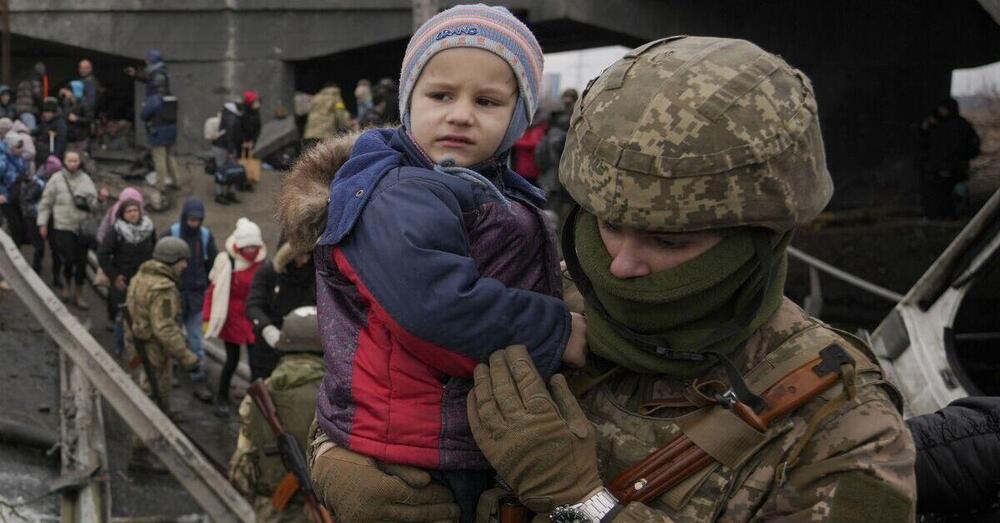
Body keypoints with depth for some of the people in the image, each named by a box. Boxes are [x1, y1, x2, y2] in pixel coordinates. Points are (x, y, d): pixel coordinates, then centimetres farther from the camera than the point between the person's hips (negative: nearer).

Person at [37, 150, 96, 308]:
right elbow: (46, 202, 2)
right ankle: (68, 284, 24)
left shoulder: (86, 179, 4)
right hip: (63, 226, -3)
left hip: (82, 227, 3)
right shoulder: (56, 179, -3)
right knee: (68, 259, -8)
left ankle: (78, 294, 20)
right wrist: (42, 223, 0)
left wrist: (86, 202, -14)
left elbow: (94, 202, 8)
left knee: (81, 262, 6)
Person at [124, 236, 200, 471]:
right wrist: (185, 356, -23)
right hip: (152, 354, -10)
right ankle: (140, 454, 8)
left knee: (159, 401, 21)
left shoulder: (141, 277, 9)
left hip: (136, 345, 10)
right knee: (153, 403, 0)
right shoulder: (162, 288, -22)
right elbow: (165, 328, -27)